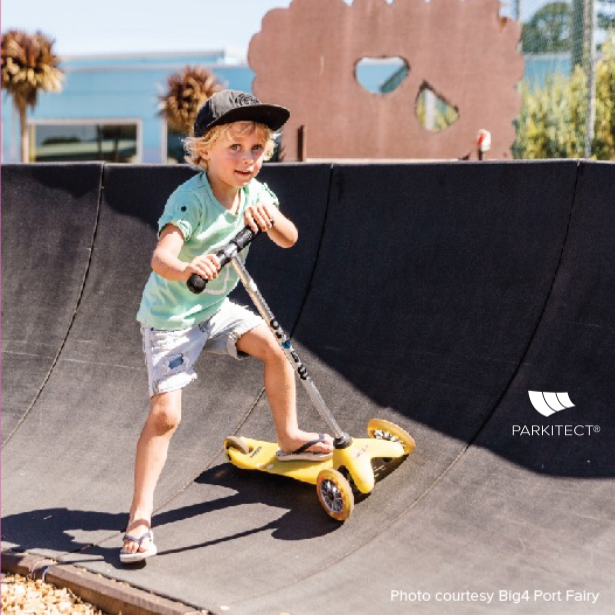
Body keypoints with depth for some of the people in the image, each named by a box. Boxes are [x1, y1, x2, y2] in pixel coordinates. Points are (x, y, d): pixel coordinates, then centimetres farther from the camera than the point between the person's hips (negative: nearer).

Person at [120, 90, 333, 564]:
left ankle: (289, 438, 20)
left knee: (273, 346, -4)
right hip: (170, 317, -7)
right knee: (165, 413, -14)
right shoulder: (190, 200, -28)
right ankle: (140, 516, -5)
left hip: (215, 307, 7)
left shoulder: (254, 192, -5)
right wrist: (186, 269, -65)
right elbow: (160, 257, -42)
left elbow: (289, 240, -6)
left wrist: (270, 216, -27)